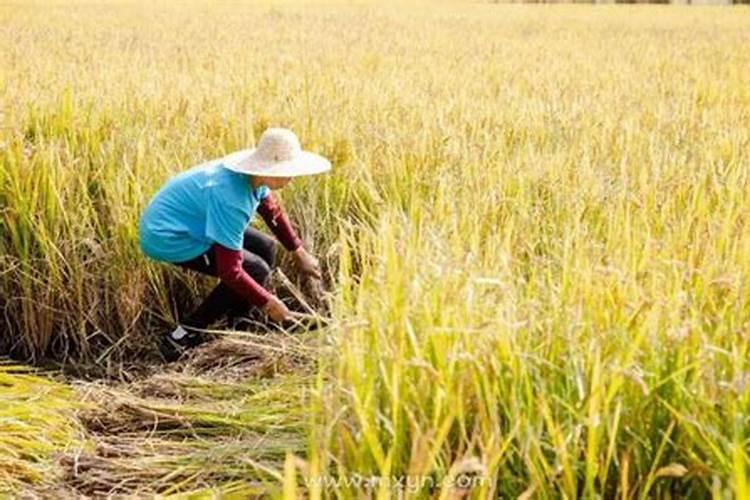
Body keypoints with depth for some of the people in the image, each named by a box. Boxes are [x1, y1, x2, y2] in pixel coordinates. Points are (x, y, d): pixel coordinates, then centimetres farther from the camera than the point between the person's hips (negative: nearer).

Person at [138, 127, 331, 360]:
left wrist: (300, 253, 16)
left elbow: (273, 212, 14)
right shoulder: (230, 198, -34)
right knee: (256, 269, -15)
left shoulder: (252, 176, -7)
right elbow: (230, 271, -31)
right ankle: (182, 337, -9)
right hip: (167, 237, -10)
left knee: (266, 249, 8)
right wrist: (268, 303, -20)